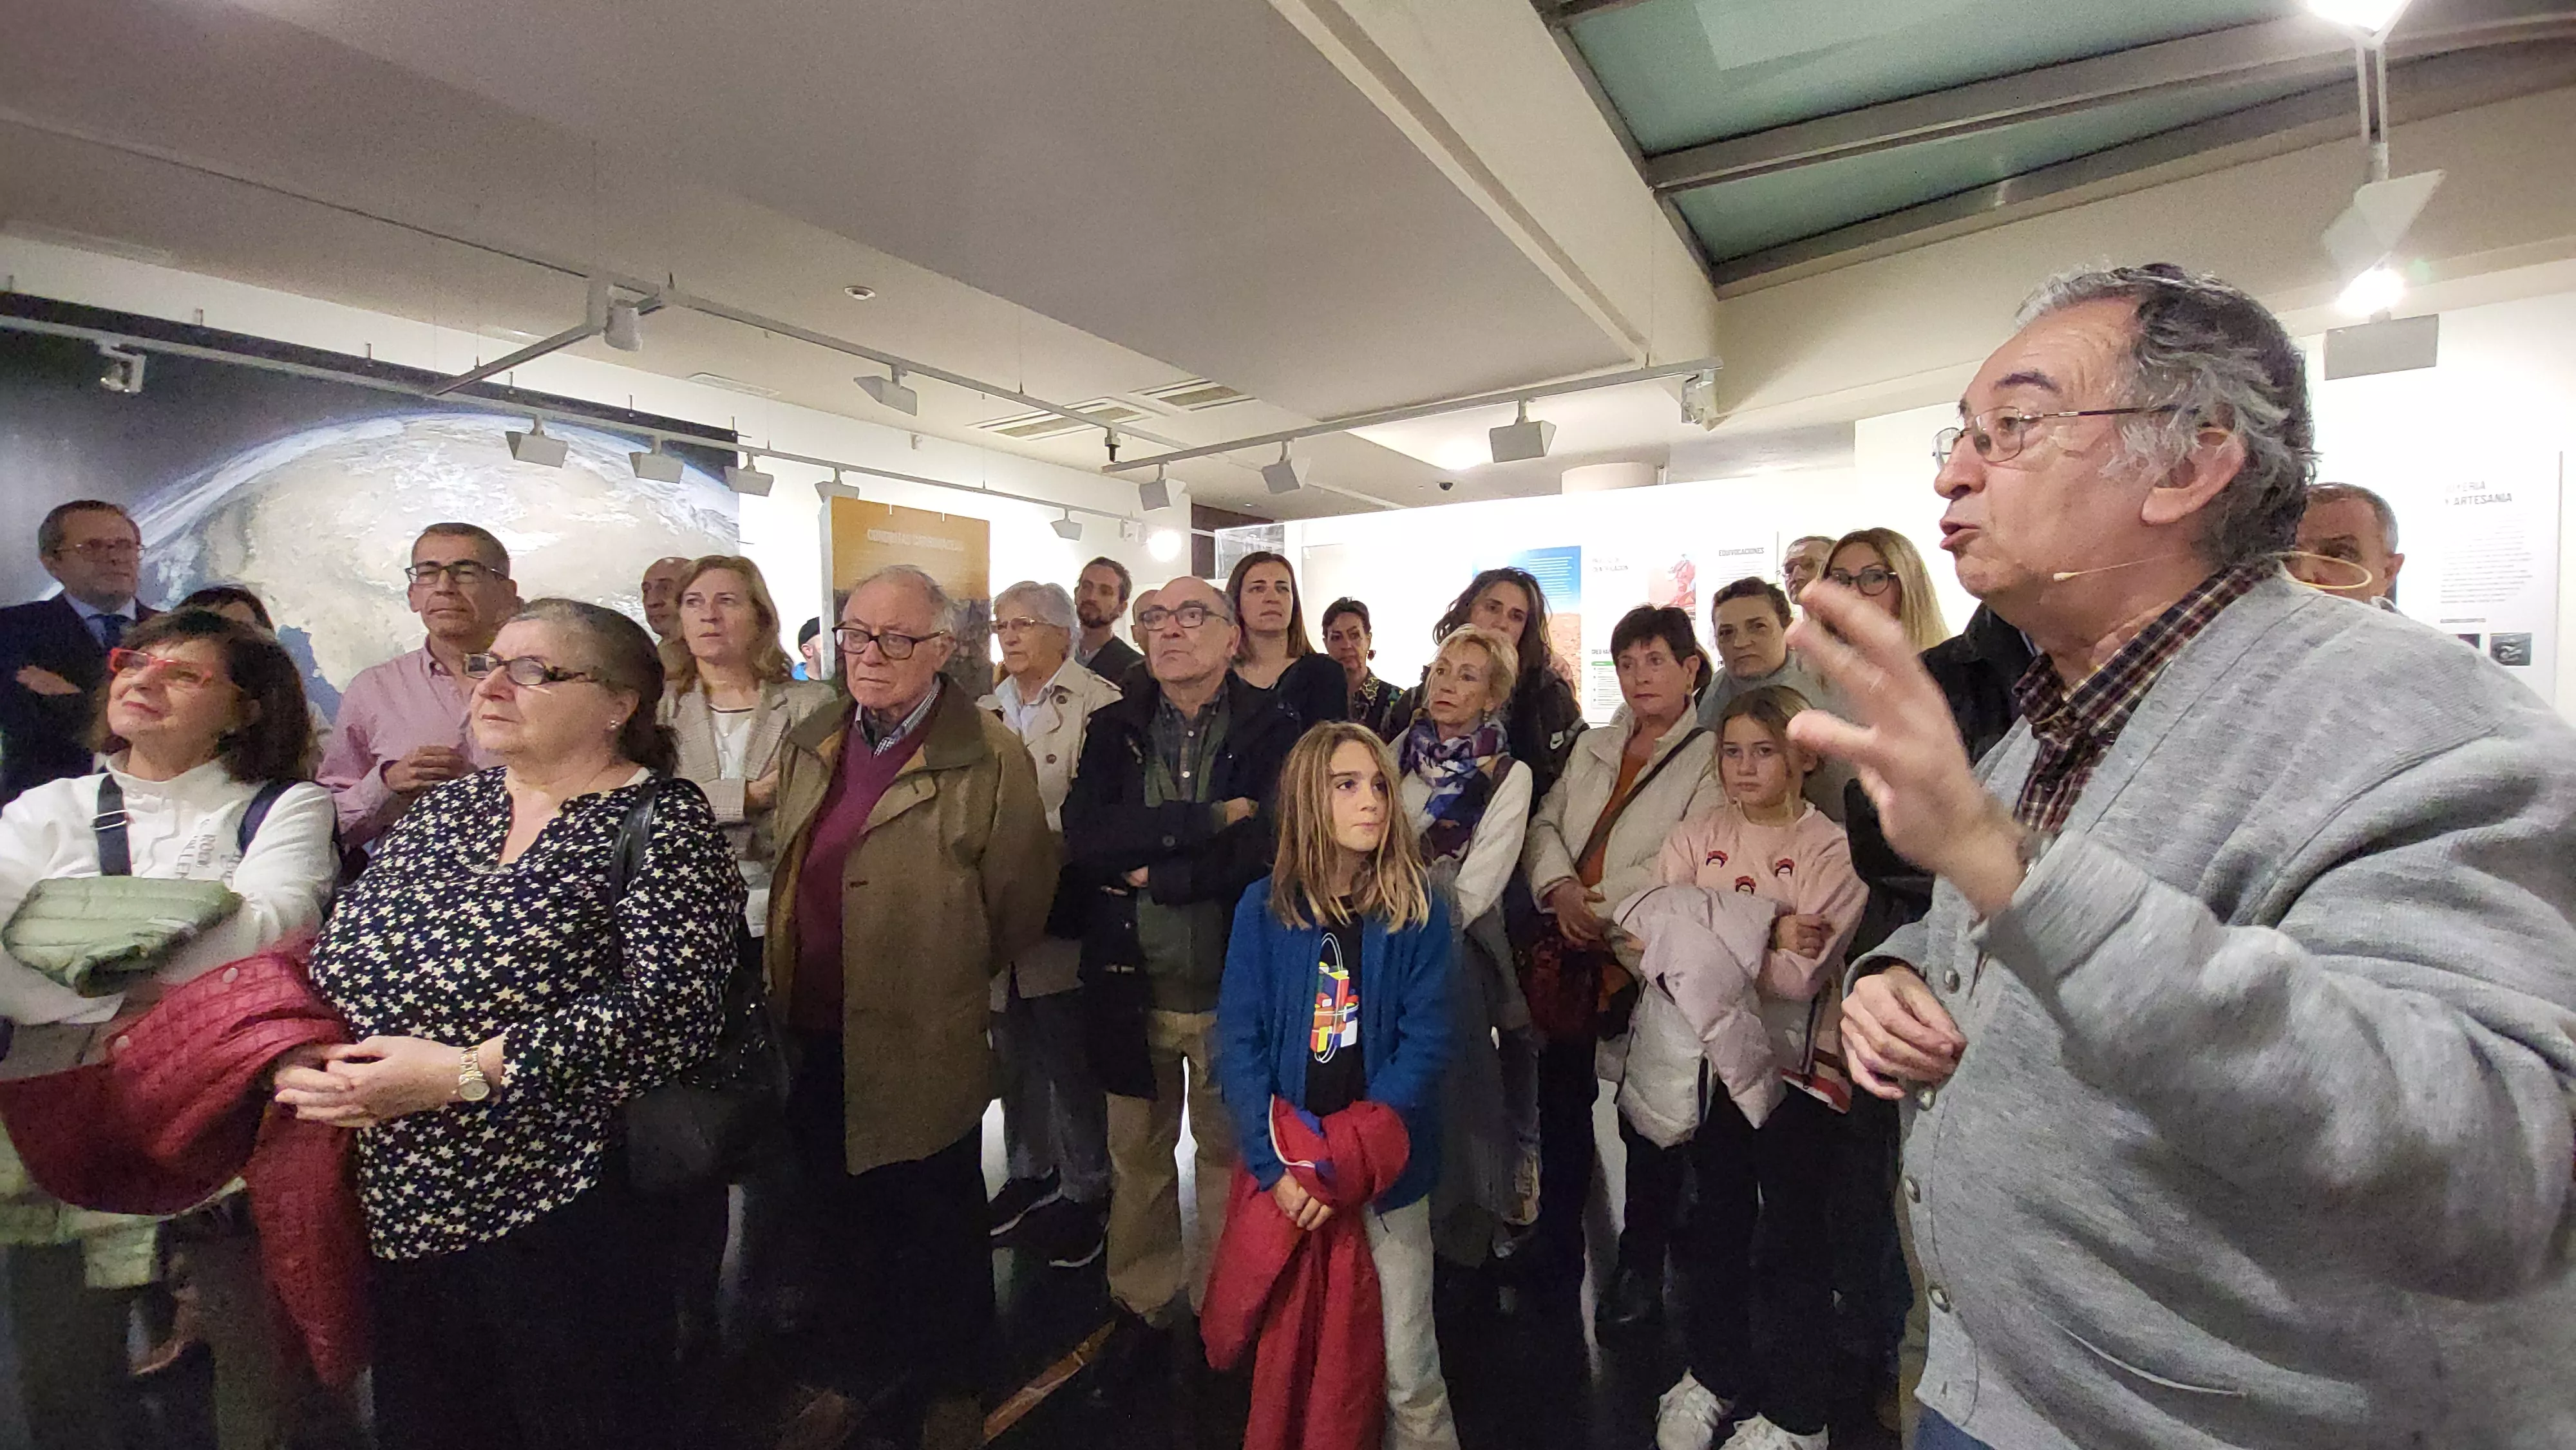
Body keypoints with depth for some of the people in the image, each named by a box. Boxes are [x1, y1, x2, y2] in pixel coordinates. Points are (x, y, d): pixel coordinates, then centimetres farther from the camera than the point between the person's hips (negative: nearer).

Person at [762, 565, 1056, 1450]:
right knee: (834, 1218, 23)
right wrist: (786, 995, 17)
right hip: (816, 1038, 5)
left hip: (924, 1047, -5)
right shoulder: (809, 744, 3)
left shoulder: (990, 759, -17)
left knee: (937, 1227, 16)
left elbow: (1019, 901, -12)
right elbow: (787, 874, 15)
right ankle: (843, 1370, 48)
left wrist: (946, 979, 2)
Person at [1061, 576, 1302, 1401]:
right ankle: (1144, 1306, 40)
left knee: (1229, 1155, 15)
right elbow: (1084, 838, -13)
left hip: (1233, 986, -2)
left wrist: (1149, 873, -13)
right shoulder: (1114, 730, 1)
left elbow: (1268, 850, -20)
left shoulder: (1273, 731, -8)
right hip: (1130, 985, 3)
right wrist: (1211, 817, -20)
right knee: (1137, 1157, 18)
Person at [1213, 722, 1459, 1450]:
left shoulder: (1418, 910, -8)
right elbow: (1239, 1043, -5)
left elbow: (1425, 1045, -10)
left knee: (1406, 1367, 6)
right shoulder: (1265, 907, -6)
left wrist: (1343, 1165, -16)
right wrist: (1277, 1166, -14)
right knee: (1288, 1352, 17)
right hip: (1285, 1177, 1)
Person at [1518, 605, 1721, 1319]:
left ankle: (1641, 1264, 29)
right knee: (1560, 1099, 14)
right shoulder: (1592, 746, 16)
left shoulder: (1711, 757, -3)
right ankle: (1556, 1251, 33)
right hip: (1571, 957, 5)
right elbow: (1544, 824, 9)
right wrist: (1560, 889, -8)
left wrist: (1603, 900, -16)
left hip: (1650, 960, -5)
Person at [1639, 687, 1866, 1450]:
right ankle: (1712, 1373, 39)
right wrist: (1762, 930, -21)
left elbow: (1801, 976, -21)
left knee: (1794, 1232, 10)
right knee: (1717, 1221, 19)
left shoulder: (1832, 850, -12)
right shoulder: (1696, 836, 1)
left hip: (1797, 1064, -4)